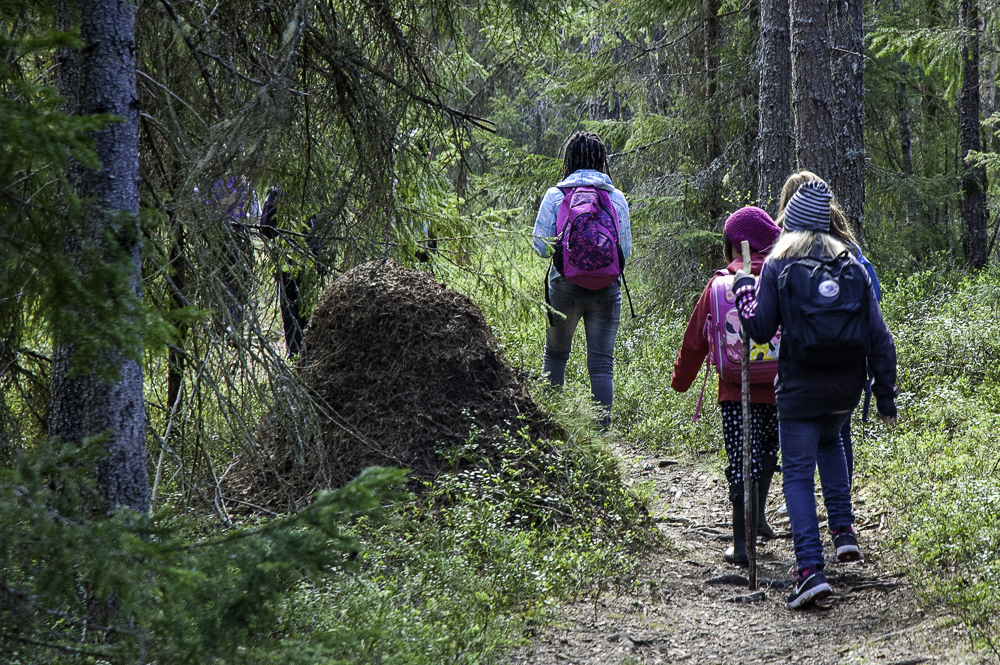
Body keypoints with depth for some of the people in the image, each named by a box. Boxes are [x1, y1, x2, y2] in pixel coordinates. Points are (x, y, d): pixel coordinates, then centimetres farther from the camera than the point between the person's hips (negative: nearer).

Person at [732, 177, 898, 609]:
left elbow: (760, 328, -6)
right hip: (846, 387, 4)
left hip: (799, 390, -4)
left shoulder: (777, 265, -3)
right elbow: (878, 335, 2)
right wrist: (885, 393, 7)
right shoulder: (851, 265, 5)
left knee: (798, 473, 1)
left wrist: (744, 290, 12)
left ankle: (810, 569, -13)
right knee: (829, 441, 33)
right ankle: (843, 529, 23)